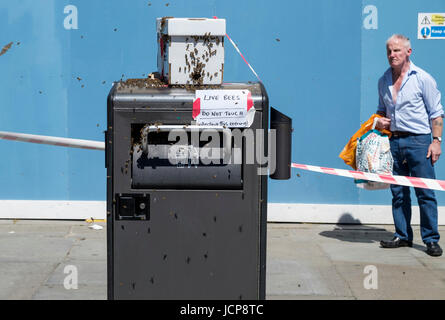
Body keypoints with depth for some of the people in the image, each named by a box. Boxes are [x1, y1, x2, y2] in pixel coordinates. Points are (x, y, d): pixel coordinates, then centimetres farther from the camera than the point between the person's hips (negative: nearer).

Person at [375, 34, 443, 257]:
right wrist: (379, 121, 6)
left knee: (425, 193, -5)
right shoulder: (383, 81, 13)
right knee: (398, 193, 8)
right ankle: (402, 236, 16)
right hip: (394, 140, 5)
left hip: (418, 140, -5)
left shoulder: (422, 78, -3)